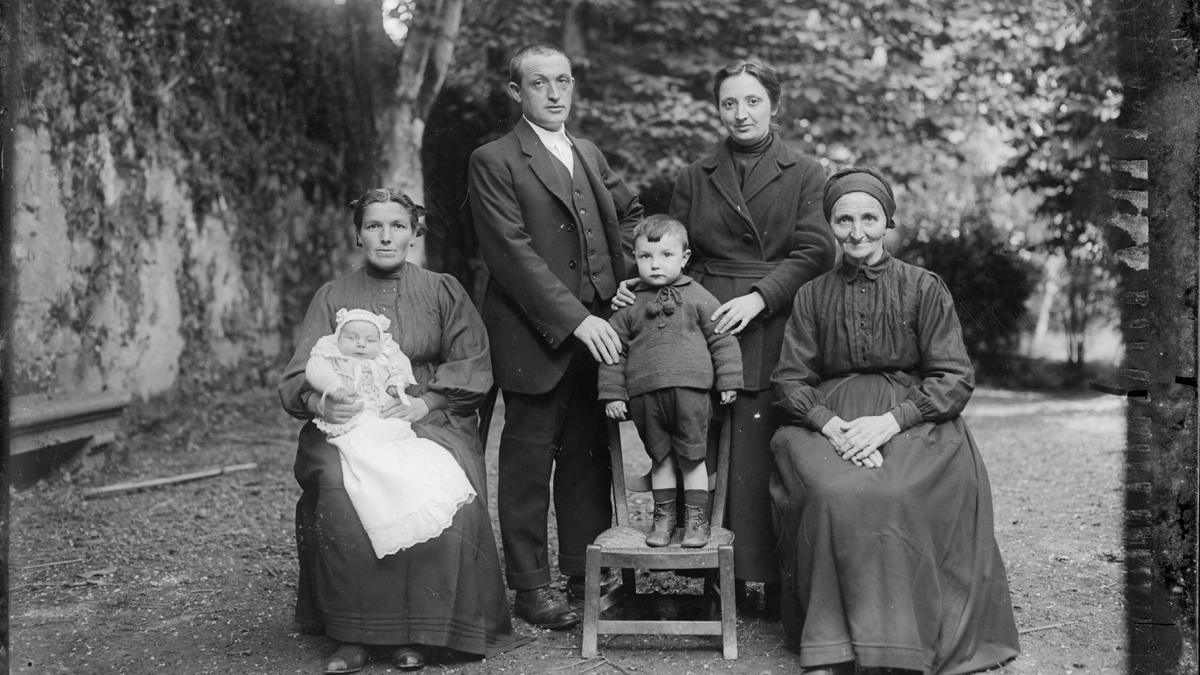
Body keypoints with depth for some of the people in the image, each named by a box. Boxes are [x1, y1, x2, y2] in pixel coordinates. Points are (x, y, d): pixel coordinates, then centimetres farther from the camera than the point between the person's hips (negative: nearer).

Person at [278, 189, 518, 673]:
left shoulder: (443, 291, 13)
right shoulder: (333, 296, 15)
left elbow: (473, 366, 4)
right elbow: (298, 377, 6)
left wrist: (423, 402, -12)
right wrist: (322, 403, -17)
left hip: (428, 420, 0)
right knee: (340, 489, -32)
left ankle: (413, 633, -21)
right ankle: (351, 634, -22)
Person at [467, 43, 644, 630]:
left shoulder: (589, 155, 16)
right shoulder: (493, 162, -6)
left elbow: (630, 210, 31)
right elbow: (513, 253, -14)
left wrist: (629, 273, 14)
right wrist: (574, 319, -20)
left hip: (594, 328, 6)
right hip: (535, 337, -6)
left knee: (588, 458, 9)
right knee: (529, 462, 2)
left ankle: (586, 575, 19)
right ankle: (530, 586, 11)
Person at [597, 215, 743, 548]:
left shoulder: (697, 297, 3)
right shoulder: (629, 305, 7)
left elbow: (722, 339, 6)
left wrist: (728, 382, 2)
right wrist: (613, 393, 3)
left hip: (691, 391, -2)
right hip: (645, 395, 2)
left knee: (692, 457, 5)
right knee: (661, 457, 12)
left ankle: (697, 518, 15)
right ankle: (663, 516, 24)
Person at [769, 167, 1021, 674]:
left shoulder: (924, 288, 7)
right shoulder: (812, 296, 14)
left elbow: (955, 379, 1)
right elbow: (790, 380, 8)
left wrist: (891, 421, -14)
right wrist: (829, 424, -13)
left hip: (911, 419, -1)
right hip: (829, 420, 2)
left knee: (891, 497, -32)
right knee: (835, 494, -31)